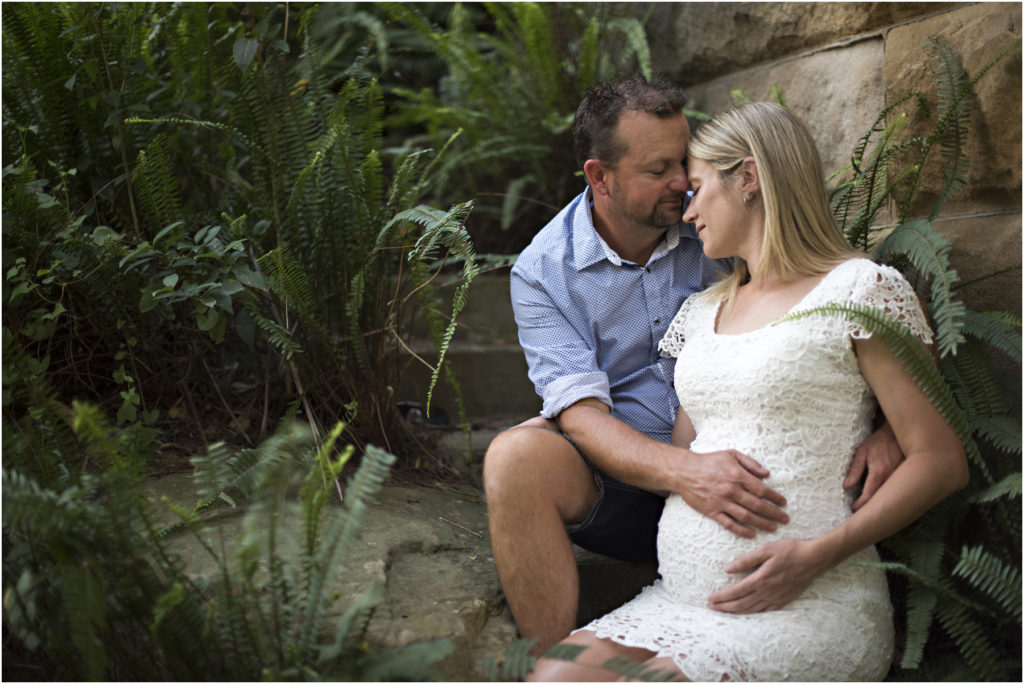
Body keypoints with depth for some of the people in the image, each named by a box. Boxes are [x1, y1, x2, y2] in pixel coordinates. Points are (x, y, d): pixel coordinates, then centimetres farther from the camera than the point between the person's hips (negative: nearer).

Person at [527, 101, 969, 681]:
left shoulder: (862, 288, -1)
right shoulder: (701, 312, 20)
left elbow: (942, 460, -7)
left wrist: (816, 554, -16)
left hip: (810, 608, -5)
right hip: (680, 602, 6)